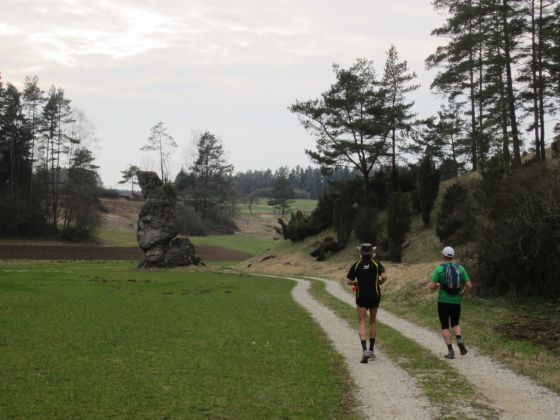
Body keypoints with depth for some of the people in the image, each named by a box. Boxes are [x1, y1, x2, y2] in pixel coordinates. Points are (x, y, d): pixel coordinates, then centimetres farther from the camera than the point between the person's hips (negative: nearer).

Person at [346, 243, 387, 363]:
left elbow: (348, 281, -6)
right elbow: (384, 276, -18)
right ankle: (371, 350, 21)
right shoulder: (376, 264, -3)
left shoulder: (356, 265, -2)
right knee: (373, 321, 18)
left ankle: (364, 350, -21)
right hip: (374, 296, 1)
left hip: (361, 296, -1)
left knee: (361, 323, -1)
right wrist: (380, 283, 3)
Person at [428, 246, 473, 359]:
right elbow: (469, 285, -4)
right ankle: (459, 340, -9)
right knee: (455, 324, 20)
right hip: (456, 301, 2)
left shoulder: (439, 269, -7)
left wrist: (436, 286, 11)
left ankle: (450, 351, -3)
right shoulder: (460, 268, 0)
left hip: (443, 301, -2)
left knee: (445, 327, 8)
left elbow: (432, 286, -12)